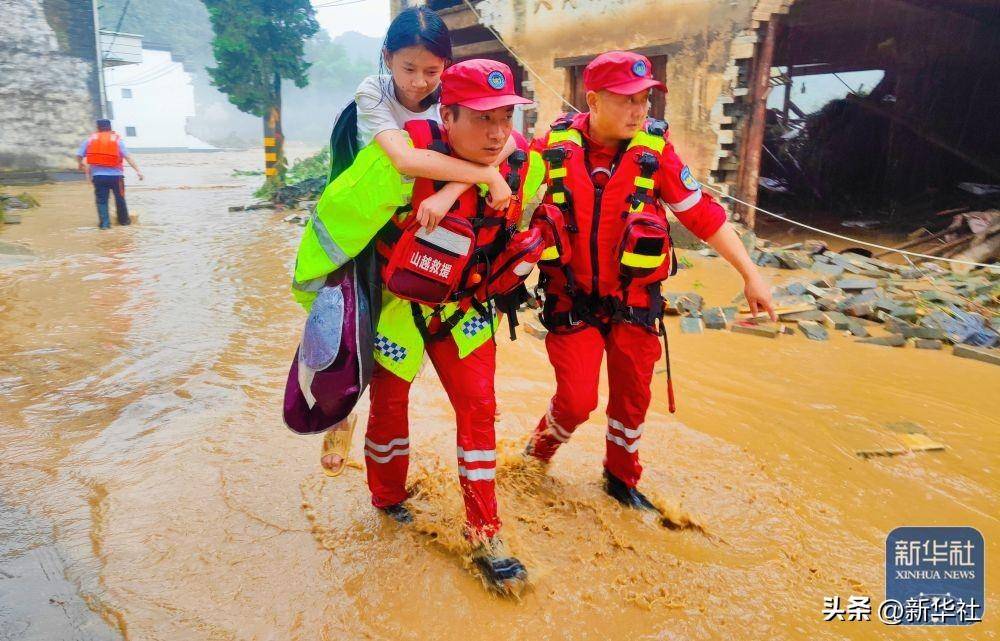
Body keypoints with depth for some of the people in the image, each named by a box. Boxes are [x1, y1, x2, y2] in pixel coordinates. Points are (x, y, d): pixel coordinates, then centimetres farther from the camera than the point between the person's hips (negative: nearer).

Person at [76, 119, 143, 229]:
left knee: (102, 200, 7)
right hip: (115, 175, -1)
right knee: (120, 199, 15)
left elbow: (79, 155, 6)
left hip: (98, 175, 1)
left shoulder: (90, 139, 6)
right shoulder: (117, 139, 1)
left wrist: (80, 164, 28)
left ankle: (104, 222, 0)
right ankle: (124, 220, 25)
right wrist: (138, 170, -12)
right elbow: (127, 157, -10)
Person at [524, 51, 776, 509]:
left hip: (634, 300, 1)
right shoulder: (555, 147, -7)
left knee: (632, 396, 12)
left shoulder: (655, 149, -7)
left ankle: (621, 477, 39)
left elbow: (702, 213, -4)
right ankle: (540, 449, 30)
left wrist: (751, 275, -3)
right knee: (577, 399, -5)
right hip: (571, 300, -1)